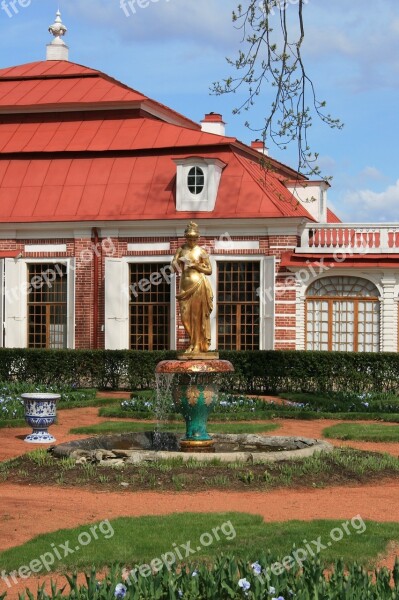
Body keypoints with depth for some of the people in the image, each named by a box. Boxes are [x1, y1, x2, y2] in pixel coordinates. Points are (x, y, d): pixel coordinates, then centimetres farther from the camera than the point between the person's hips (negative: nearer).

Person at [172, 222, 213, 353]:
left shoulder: (201, 251, 0)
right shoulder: (182, 249, 9)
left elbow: (209, 271, 1)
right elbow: (174, 262, 1)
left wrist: (197, 266, -12)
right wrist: (177, 265, -22)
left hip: (198, 284, -4)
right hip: (185, 285, 4)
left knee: (197, 315, -3)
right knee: (185, 315, 4)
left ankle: (198, 344, 3)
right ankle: (193, 342, 19)